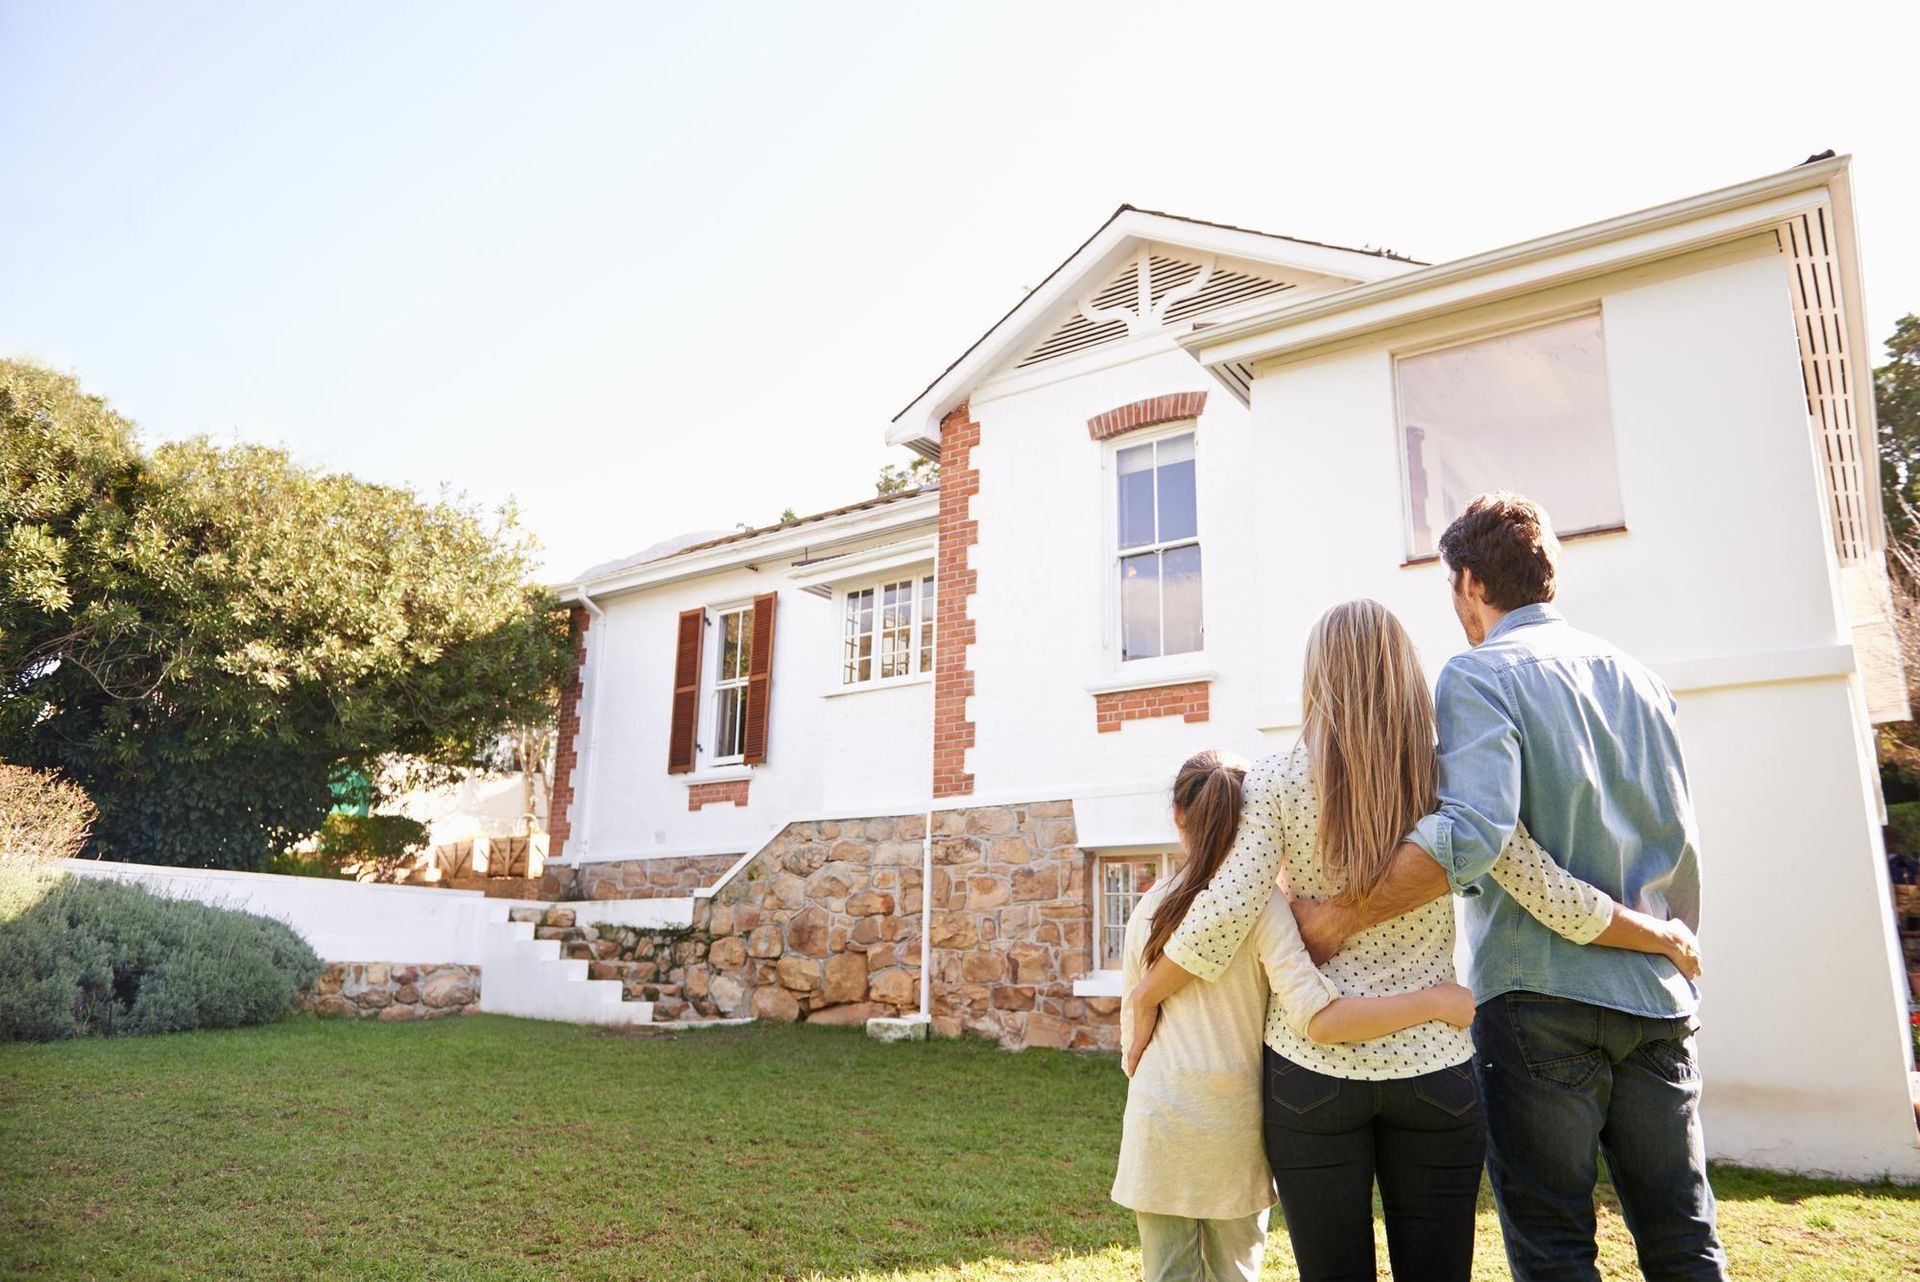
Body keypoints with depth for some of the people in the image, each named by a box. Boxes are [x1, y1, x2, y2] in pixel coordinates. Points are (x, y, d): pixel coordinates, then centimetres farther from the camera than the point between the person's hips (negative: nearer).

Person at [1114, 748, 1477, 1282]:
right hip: (1234, 1125, -1)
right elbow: (1319, 1020, -21)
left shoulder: (1149, 909, -1)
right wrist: (1438, 1002, -18)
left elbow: (1132, 1024, 7)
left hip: (1159, 1122, 1)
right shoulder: (1263, 903, -10)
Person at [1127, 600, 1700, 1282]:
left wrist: (1144, 1000, 1)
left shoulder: (1278, 779, -6)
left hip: (1312, 1067, -1)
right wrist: (1667, 936, 14)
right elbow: (1551, 896, -2)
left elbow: (1223, 916, -12)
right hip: (1435, 1067, 2)